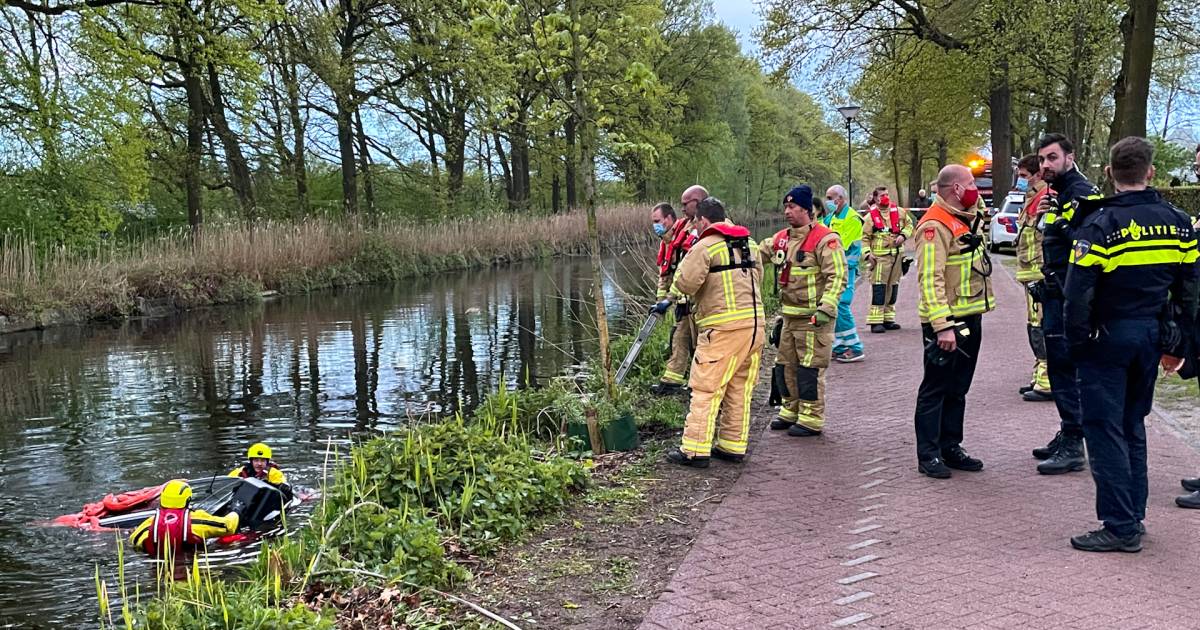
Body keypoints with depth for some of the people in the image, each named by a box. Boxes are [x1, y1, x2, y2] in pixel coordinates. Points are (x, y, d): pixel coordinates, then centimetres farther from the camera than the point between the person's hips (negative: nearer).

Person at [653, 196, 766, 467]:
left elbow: (686, 282, -15)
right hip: (755, 323, 7)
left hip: (723, 327, -7)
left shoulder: (705, 247, -8)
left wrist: (671, 297, 5)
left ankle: (695, 450, -3)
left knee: (706, 388, -4)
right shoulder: (749, 243, 16)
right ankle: (733, 445, 19)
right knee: (739, 388, 13)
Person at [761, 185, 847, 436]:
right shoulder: (782, 238, 12)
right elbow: (757, 254, 22)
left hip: (813, 318, -8)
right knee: (787, 365, 16)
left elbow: (838, 276, -18)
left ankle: (812, 419, 6)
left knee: (809, 368, -4)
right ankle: (791, 411, 30)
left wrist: (825, 309, -25)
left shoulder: (825, 239, -13)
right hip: (789, 316, 8)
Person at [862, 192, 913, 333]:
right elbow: (865, 237, -2)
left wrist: (903, 235, -1)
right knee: (879, 287, -11)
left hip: (897, 255, 5)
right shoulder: (871, 216, -3)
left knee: (893, 286, 11)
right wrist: (867, 253, -15)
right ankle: (876, 321, -9)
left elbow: (909, 224, 19)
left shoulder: (899, 212, 6)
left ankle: (888, 319, 21)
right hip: (880, 256, -5)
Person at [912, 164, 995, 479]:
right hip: (946, 323, -9)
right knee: (936, 388, -1)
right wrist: (942, 326, -28)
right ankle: (928, 455, 6)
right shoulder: (935, 226, -16)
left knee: (958, 388, 15)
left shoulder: (967, 220, 15)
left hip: (970, 318, 9)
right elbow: (930, 280, -23)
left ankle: (951, 447, 25)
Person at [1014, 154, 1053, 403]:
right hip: (1034, 276, 11)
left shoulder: (1045, 200, -14)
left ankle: (1047, 384, -5)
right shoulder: (1033, 199, 20)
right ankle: (1040, 378, 25)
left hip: (1040, 277, -11)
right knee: (1035, 327, 16)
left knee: (1041, 328, -9)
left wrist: (1038, 276, -23)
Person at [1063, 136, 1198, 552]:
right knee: (1133, 425, 17)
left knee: (1105, 428, 0)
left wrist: (1077, 342, -5)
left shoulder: (1100, 223, -15)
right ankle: (1134, 515, 24)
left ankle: (1121, 527, 1)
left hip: (1108, 336, -6)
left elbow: (1078, 293, -17)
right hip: (1151, 335, 6)